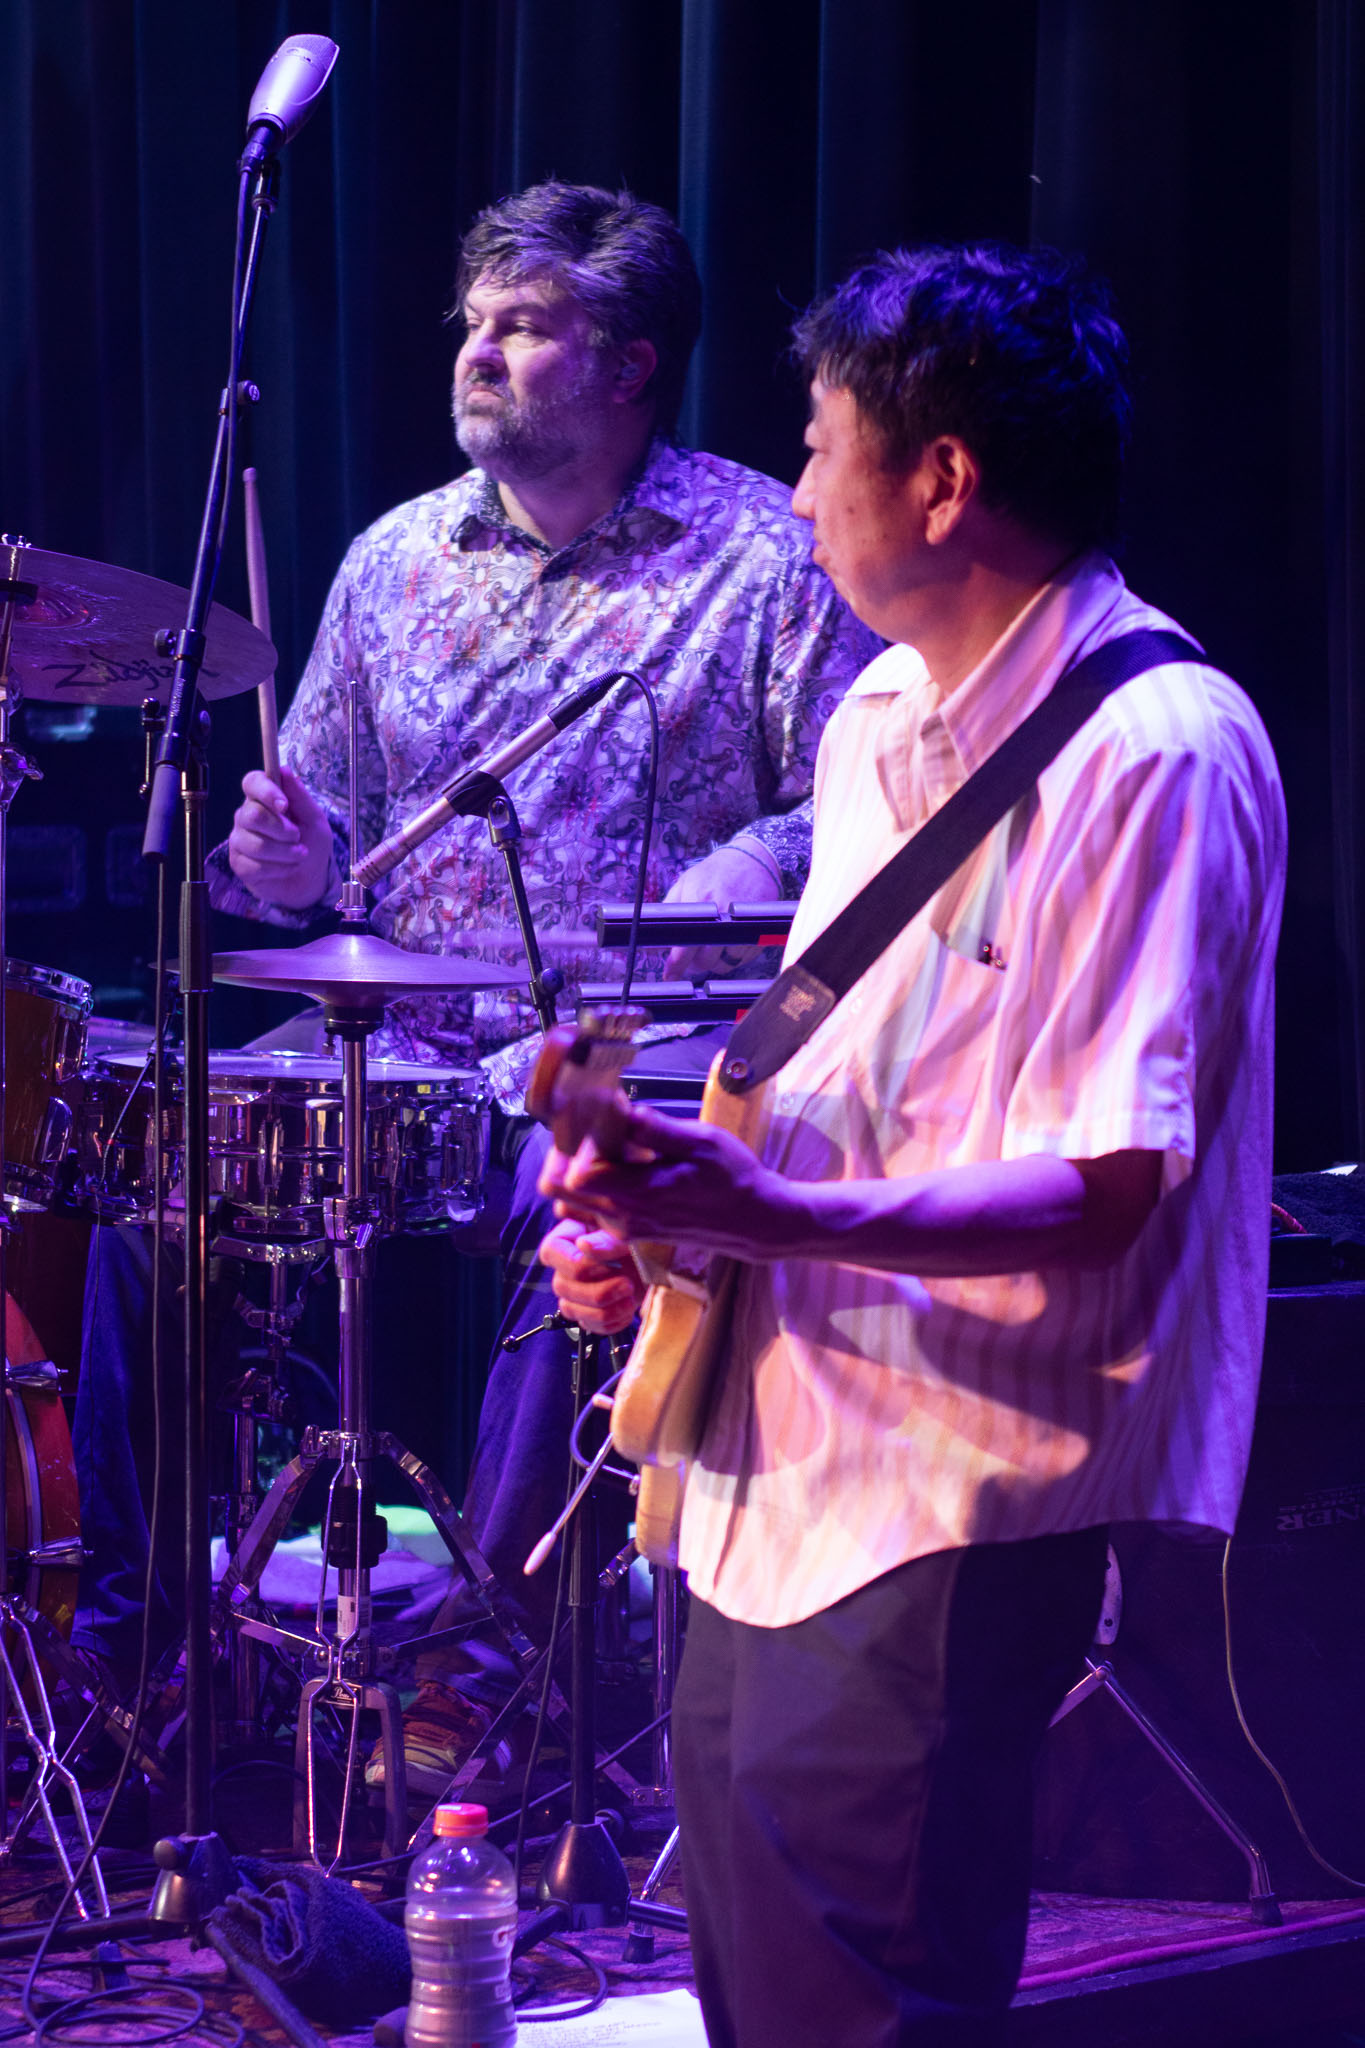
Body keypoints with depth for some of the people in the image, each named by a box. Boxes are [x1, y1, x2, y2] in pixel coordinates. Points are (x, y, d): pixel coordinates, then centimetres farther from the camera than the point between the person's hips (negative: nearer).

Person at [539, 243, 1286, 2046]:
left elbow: (1104, 1189, -24)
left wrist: (771, 1214, -34)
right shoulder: (879, 717, 12)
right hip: (776, 1467, 10)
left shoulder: (1155, 751, -18)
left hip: (951, 1514, -10)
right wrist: (659, 1200, 5)